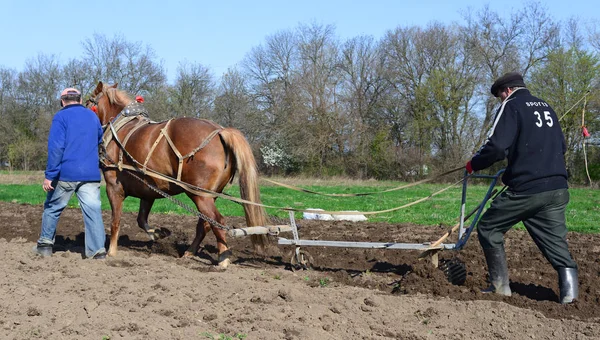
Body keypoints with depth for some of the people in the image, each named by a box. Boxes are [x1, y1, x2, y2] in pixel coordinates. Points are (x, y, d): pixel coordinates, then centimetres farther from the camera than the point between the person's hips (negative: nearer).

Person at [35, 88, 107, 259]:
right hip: (91, 173, 3)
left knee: (52, 207, 15)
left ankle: (45, 244, 23)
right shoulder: (93, 116, 13)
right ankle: (98, 250, -7)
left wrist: (49, 175, -11)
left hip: (65, 174, -3)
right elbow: (100, 140, 26)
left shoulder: (61, 116, -3)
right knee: (93, 210, -1)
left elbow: (56, 147, -11)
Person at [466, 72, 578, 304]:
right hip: (558, 189, 7)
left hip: (526, 189, -7)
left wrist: (473, 164, 1)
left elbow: (497, 146, -14)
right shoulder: (546, 107, 20)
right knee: (556, 241, 7)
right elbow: (561, 146, 26)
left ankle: (500, 286, 10)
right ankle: (569, 291, -10)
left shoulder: (512, 106, -2)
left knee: (489, 228, 10)